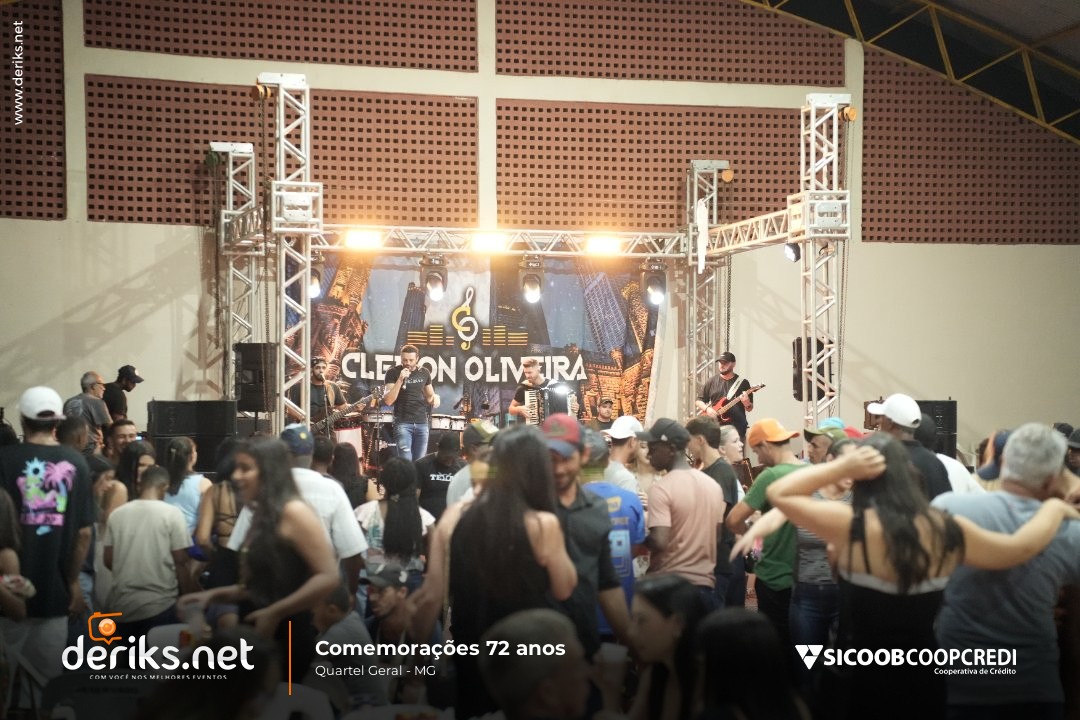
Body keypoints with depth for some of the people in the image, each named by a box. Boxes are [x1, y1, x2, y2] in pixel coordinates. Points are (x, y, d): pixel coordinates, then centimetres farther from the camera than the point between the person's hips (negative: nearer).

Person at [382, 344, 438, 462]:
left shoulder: (424, 372, 7)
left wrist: (434, 398, -5)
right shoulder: (393, 372, -5)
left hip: (422, 423, 4)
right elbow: (388, 401, -13)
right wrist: (400, 380, -22)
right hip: (403, 423, -4)